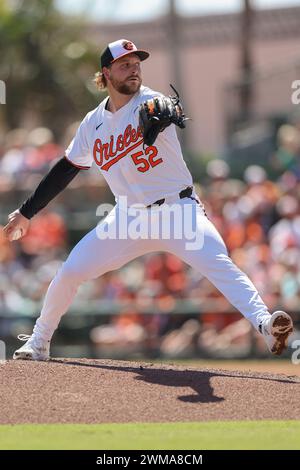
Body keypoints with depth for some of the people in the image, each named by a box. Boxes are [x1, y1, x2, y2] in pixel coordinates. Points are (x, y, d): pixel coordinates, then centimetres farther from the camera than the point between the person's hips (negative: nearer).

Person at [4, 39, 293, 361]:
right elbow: (66, 169, 17)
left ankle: (264, 324, -40)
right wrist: (26, 212, 19)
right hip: (129, 218, 4)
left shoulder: (148, 102, -10)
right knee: (69, 272, -1)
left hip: (178, 211, -4)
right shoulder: (93, 123, 5)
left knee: (218, 263, -28)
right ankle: (39, 342, 19)